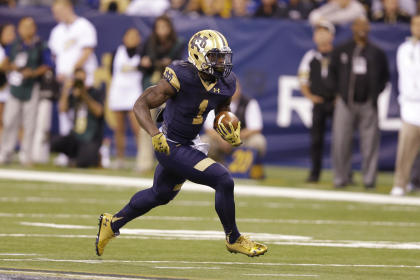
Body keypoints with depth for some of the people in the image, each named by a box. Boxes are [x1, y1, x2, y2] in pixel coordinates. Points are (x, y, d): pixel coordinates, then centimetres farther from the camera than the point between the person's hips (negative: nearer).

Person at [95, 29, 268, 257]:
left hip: (189, 143, 9)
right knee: (224, 181, -15)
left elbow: (222, 111, 16)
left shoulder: (225, 84, -5)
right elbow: (141, 105, -22)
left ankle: (112, 223, 46)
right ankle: (233, 239, 4)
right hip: (171, 147, -9)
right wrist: (155, 135, -37)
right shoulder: (181, 78, -26)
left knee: (160, 195, 27)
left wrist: (230, 132, -6)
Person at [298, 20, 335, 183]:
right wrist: (310, 96, -2)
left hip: (336, 102, -2)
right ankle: (314, 173, 7)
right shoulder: (310, 57, 8)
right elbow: (302, 80, 11)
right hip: (318, 102, 2)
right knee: (316, 138, 1)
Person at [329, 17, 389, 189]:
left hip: (368, 104, 0)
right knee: (340, 141, -4)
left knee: (370, 142, -1)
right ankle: (341, 177, 5)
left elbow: (385, 76, 15)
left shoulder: (377, 53, 8)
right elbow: (333, 71, 15)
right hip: (346, 103, 0)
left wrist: (376, 93, 6)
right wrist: (338, 90, 5)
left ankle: (369, 179, 5)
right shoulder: (341, 51, 8)